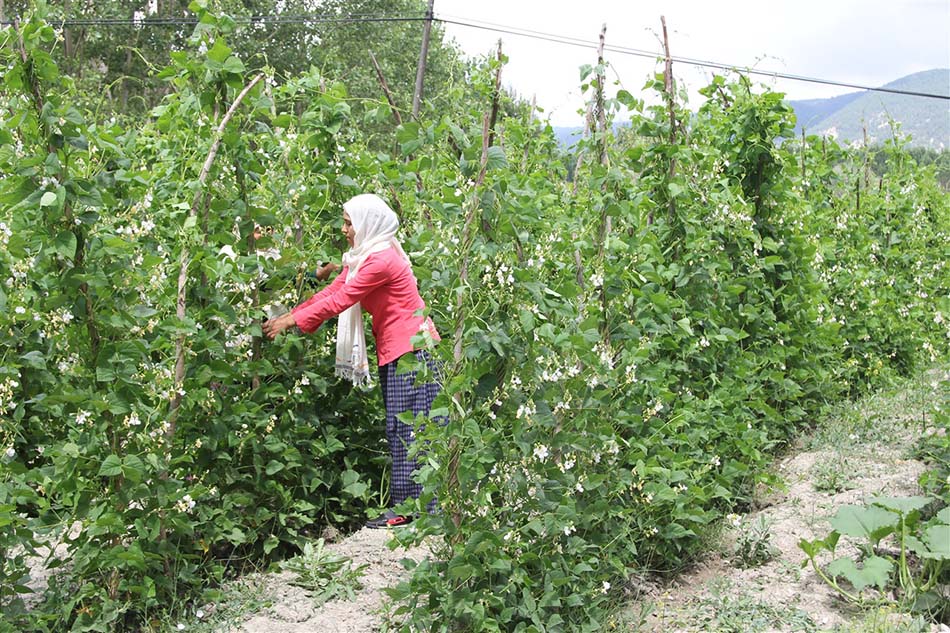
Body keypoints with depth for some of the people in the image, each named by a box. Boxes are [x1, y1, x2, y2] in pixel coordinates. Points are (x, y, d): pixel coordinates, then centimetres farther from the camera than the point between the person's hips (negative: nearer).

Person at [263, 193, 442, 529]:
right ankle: (404, 505, 17)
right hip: (393, 352, 10)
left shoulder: (381, 260, -19)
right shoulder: (361, 257, 13)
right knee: (399, 430, 11)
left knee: (408, 430, -6)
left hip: (412, 350, -10)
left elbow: (340, 300, -19)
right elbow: (331, 291, 9)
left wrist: (292, 321, -14)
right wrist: (286, 315, 1)